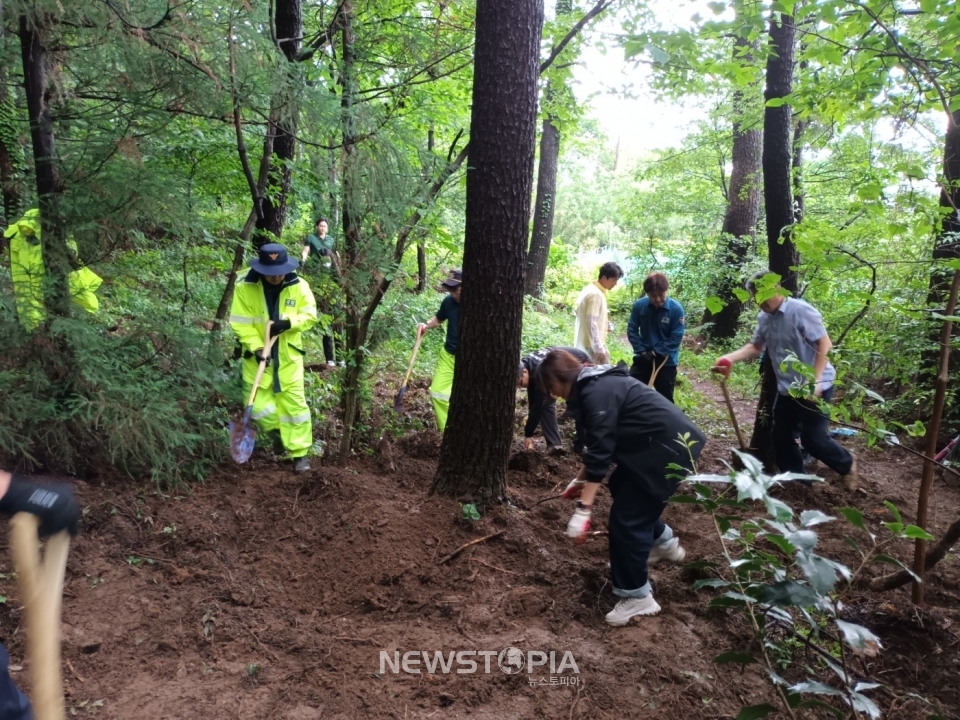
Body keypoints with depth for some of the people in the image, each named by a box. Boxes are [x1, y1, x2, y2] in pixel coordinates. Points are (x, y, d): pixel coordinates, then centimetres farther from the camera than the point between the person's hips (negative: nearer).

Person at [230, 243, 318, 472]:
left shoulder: (299, 286, -8)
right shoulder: (245, 288, -12)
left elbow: (310, 315, -5)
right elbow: (241, 324, -11)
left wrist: (289, 322, -23)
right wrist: (256, 347, -22)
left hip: (288, 356, 0)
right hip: (258, 357, 0)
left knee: (294, 403, 2)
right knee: (259, 406, 2)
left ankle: (300, 453, 12)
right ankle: (279, 431, 33)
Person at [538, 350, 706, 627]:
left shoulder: (597, 393, -21)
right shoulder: (596, 385, 11)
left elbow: (600, 452, -26)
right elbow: (600, 444, 22)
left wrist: (583, 510, -26)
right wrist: (580, 480, 28)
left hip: (669, 447, -11)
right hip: (658, 442, 11)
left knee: (626, 517, -7)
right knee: (621, 487, 26)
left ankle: (637, 597, 6)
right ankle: (664, 543, 44)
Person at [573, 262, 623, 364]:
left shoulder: (590, 290, 14)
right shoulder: (596, 294, -16)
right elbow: (591, 323, -22)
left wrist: (604, 324, 18)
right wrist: (599, 349, -22)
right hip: (593, 346, -10)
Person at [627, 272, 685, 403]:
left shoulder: (676, 309, -14)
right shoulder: (639, 305, -9)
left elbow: (676, 337, -12)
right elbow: (632, 330, -2)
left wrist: (656, 352, -16)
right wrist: (642, 350, -11)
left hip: (666, 361, -2)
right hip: (643, 358, 2)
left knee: (665, 400, 10)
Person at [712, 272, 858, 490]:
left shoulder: (801, 310, -18)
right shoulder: (764, 318, 2)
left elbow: (824, 343, -19)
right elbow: (755, 347, 8)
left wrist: (815, 380, -25)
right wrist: (730, 358, -10)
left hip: (815, 387, -7)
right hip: (787, 389, 7)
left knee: (812, 438, -5)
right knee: (782, 438, 9)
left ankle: (847, 465, 23)